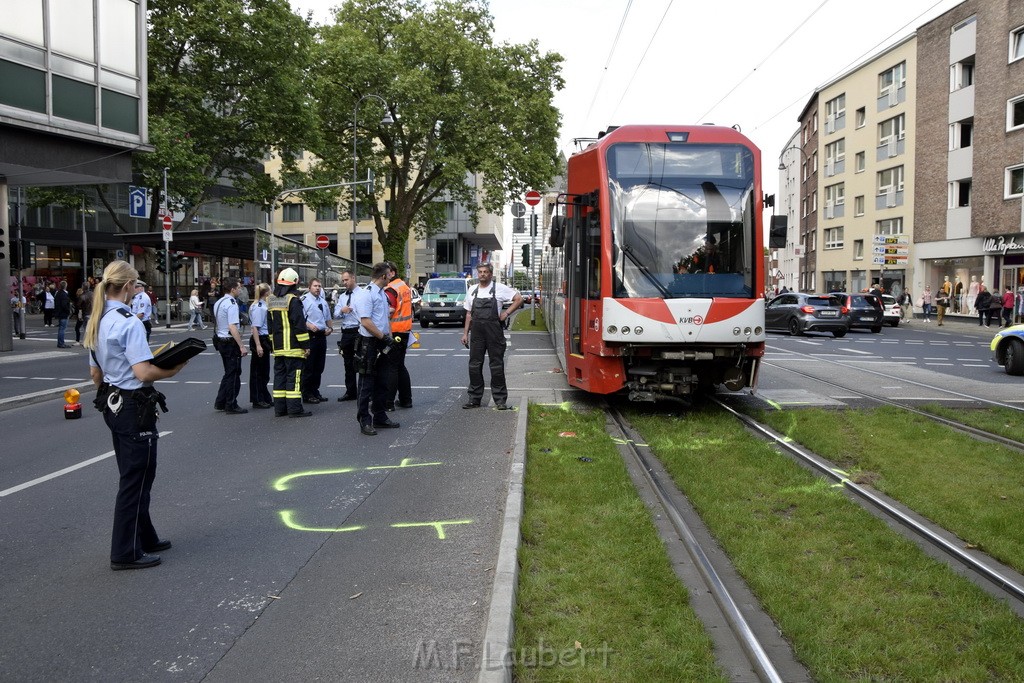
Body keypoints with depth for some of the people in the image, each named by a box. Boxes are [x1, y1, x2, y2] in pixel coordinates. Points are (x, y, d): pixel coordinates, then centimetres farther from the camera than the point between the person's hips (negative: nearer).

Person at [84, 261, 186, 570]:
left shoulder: (96, 322, 7)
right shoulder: (129, 322, -20)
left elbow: (95, 373, 15)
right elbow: (144, 373, -26)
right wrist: (172, 371, -9)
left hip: (112, 404, 9)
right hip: (135, 408, -9)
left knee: (132, 476, 20)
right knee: (136, 480, 1)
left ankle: (144, 537, 32)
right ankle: (126, 553, 9)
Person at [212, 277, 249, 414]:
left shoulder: (218, 302, 11)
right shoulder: (231, 304, -19)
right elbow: (232, 327, -25)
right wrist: (242, 346, -23)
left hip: (220, 340, 10)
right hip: (230, 342, -10)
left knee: (229, 372, 20)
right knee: (233, 374, 1)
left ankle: (220, 402, 24)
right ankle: (231, 406, 8)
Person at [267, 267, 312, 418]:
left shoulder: (272, 301, 12)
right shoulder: (293, 301, -13)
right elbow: (300, 325, -15)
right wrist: (306, 345, -11)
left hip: (278, 347, 7)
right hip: (293, 347, -7)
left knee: (280, 374, 11)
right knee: (293, 377, -5)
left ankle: (279, 408, 13)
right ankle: (294, 409, -6)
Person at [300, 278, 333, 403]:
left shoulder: (323, 301, 18)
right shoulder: (304, 300, -8)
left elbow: (328, 318, 28)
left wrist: (330, 328, 11)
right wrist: (309, 325, -24)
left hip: (322, 335, 8)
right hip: (310, 336, -8)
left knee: (319, 366, 12)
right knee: (308, 367, -5)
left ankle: (315, 392, 22)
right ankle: (306, 394, 0)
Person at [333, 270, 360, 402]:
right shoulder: (341, 297, 17)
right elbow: (336, 314, 12)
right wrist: (341, 310, -9)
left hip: (359, 331, -7)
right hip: (346, 333, 7)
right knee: (348, 364, 12)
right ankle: (350, 392, 20)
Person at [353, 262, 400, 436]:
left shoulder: (383, 294, 15)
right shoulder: (366, 294, -14)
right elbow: (366, 322, -21)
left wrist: (390, 337, 8)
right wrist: (384, 337, -16)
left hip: (382, 344, 9)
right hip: (369, 344, -9)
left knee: (382, 382, 15)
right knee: (367, 384, -3)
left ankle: (380, 416, 25)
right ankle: (365, 421, 2)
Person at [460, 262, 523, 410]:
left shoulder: (500, 289, 0)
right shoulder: (472, 290, 13)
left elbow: (519, 299, 2)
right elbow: (469, 314, 16)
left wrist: (506, 313, -5)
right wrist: (465, 333, 11)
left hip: (494, 331, -4)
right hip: (476, 331, 4)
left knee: (497, 365, 0)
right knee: (474, 365, 5)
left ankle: (500, 399, 5)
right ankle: (474, 398, 14)